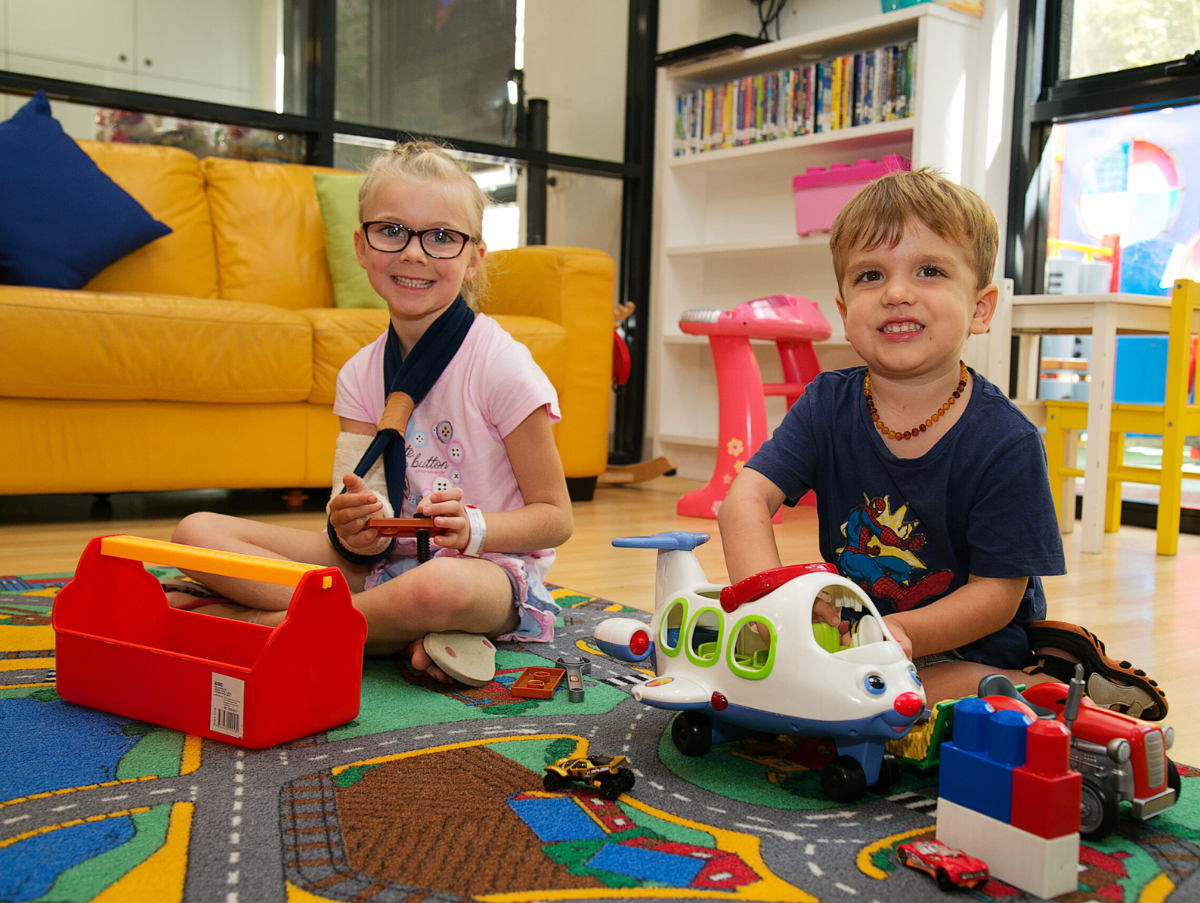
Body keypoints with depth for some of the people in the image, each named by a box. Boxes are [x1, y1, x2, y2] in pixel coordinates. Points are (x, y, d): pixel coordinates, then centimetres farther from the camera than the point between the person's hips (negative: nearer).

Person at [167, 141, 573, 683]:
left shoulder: (499, 364, -11)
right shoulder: (359, 374, 5)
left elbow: (554, 517, -7)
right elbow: (372, 541, 2)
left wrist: (473, 528, -27)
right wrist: (357, 530, -22)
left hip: (489, 568, -5)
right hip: (385, 561, 6)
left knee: (438, 587, -43)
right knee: (197, 531, -6)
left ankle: (268, 621, -16)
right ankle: (403, 633, -18)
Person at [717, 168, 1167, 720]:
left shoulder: (1005, 442, -19)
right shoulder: (829, 405, -8)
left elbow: (997, 592, -16)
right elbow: (746, 499, -18)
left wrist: (898, 632, -33)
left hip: (977, 652, -6)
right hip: (855, 631, 7)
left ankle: (1049, 685, -9)